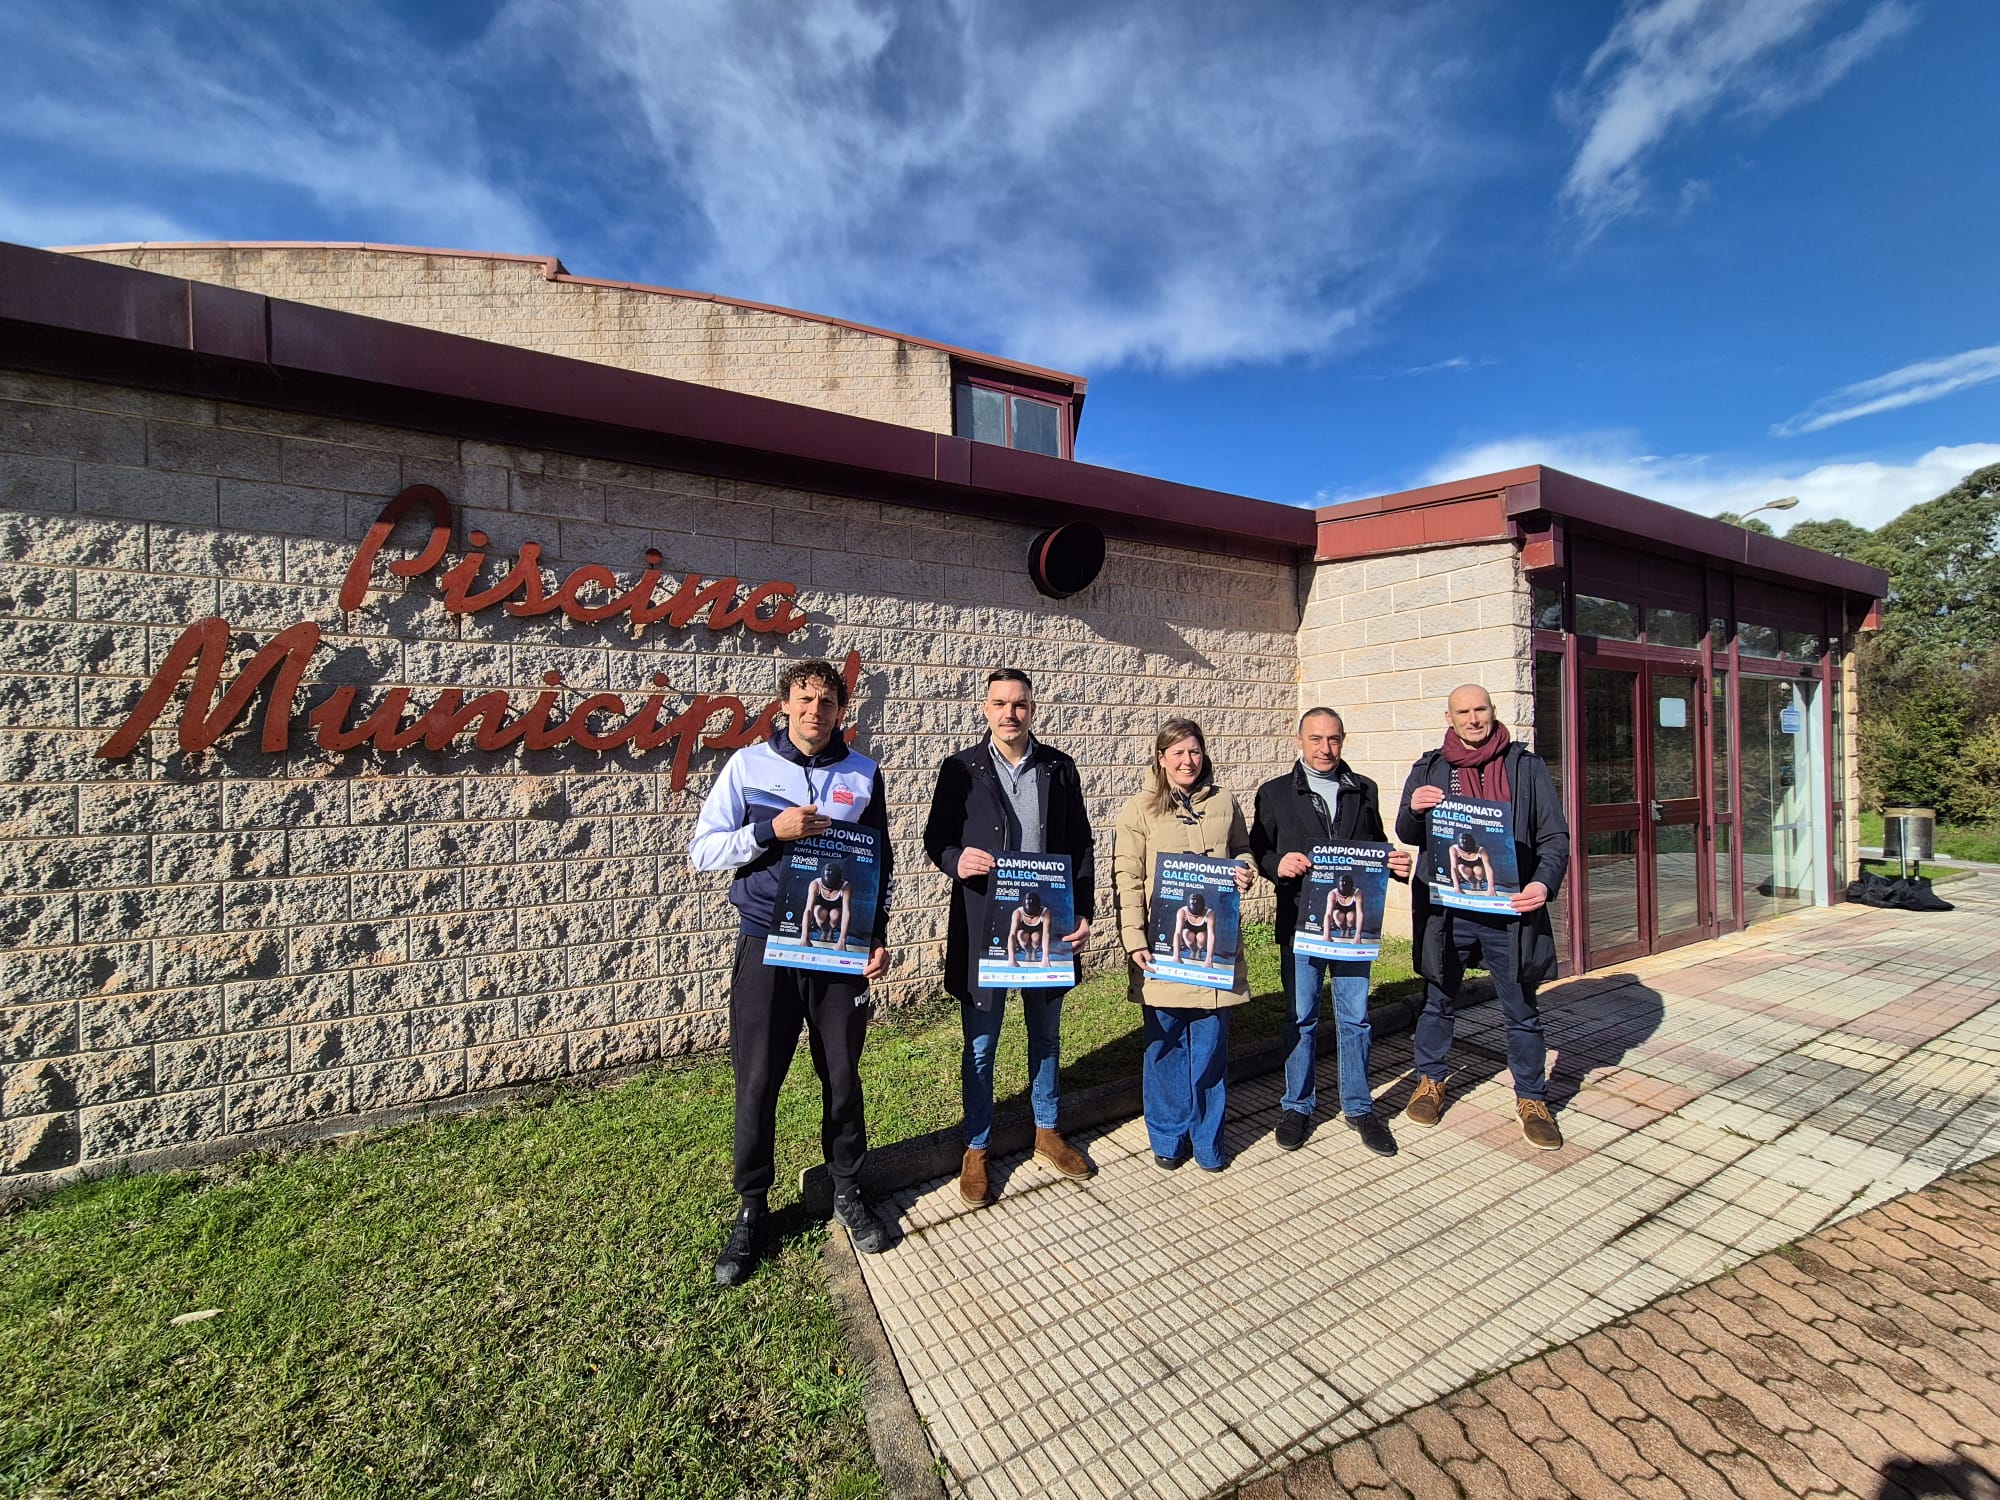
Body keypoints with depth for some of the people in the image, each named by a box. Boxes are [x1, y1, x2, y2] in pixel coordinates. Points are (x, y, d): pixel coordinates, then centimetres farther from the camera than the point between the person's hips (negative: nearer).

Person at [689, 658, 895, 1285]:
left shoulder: (863, 774, 2)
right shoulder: (748, 765, -2)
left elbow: (881, 864, 10)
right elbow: (702, 850, -3)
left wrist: (878, 938, 2)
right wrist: (772, 829, -18)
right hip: (766, 947, -1)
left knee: (843, 1078, 12)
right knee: (757, 1084, 7)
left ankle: (847, 1190, 35)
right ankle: (751, 1209, 30)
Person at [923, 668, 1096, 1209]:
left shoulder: (1059, 768, 1)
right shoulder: (961, 768, -5)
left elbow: (1081, 845, 4)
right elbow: (936, 838, 0)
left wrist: (1083, 913, -4)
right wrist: (956, 858, -22)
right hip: (983, 926, -2)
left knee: (1046, 1035, 19)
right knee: (980, 1045, 11)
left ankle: (1047, 1134, 40)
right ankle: (976, 1149, 31)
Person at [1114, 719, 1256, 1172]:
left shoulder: (1224, 803, 6)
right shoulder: (1140, 810, -3)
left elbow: (1243, 850, 20)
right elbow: (1127, 879, -5)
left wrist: (1247, 871, -3)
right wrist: (1135, 941, -12)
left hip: (1216, 944, 2)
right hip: (1163, 946, -2)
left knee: (1211, 1044, 9)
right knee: (1165, 1044, 8)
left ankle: (1207, 1138, 29)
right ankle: (1168, 1137, 29)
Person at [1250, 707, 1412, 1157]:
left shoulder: (1364, 791, 10)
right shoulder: (1275, 793, 2)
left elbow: (1377, 846, 15)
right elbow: (1257, 849, 0)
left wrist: (1395, 863, -6)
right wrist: (1278, 863, -20)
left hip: (1353, 920, 2)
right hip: (1300, 921, -2)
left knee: (1355, 1017, 10)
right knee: (1301, 1018, 9)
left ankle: (1358, 1107, 28)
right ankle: (1298, 1106, 25)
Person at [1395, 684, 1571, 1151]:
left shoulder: (1526, 766, 2)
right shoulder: (1429, 768, 4)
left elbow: (1555, 836, 0)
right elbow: (1407, 835, 4)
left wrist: (1544, 883, -17)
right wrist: (1414, 810, -19)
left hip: (1509, 908, 0)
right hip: (1446, 908, 1)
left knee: (1522, 1011, 11)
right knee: (1437, 1001, 14)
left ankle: (1532, 1100, 30)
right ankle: (1430, 1082, 32)